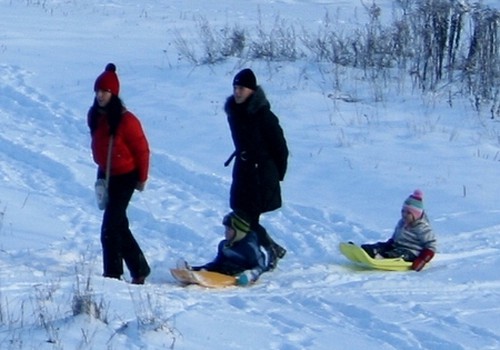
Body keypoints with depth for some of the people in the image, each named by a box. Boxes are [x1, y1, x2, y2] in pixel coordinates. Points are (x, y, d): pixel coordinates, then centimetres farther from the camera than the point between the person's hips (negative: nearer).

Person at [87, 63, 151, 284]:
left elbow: (142, 149, -13)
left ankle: (112, 272, -8)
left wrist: (142, 178, -6)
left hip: (125, 177, -7)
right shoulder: (94, 116, -1)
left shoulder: (126, 120, -21)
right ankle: (138, 268, 24)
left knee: (111, 226, -13)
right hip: (105, 175, 7)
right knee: (118, 224, 13)